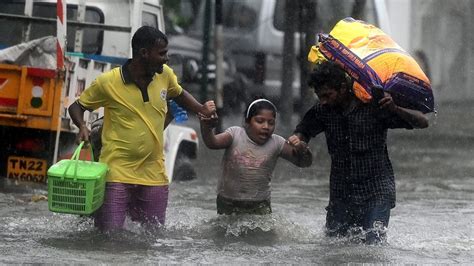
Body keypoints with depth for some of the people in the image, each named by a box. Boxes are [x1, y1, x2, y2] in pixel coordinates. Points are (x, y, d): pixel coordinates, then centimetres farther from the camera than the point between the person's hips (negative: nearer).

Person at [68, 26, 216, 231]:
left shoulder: (165, 75, 3)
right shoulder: (108, 82, -9)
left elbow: (178, 94, 25)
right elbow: (76, 107, 3)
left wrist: (202, 109, 7)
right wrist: (82, 126, -18)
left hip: (153, 176, 5)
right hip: (116, 174, -4)